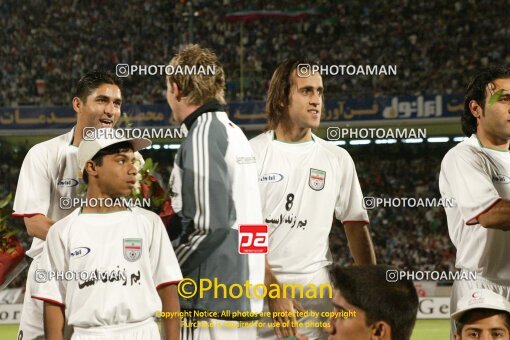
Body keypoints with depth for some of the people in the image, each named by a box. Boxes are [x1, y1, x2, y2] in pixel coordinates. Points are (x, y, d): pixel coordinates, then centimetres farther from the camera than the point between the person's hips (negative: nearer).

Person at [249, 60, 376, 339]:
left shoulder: (338, 159, 9)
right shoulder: (251, 154, 0)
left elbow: (356, 227, 11)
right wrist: (273, 291, -16)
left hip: (316, 291, 2)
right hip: (257, 286, -2)